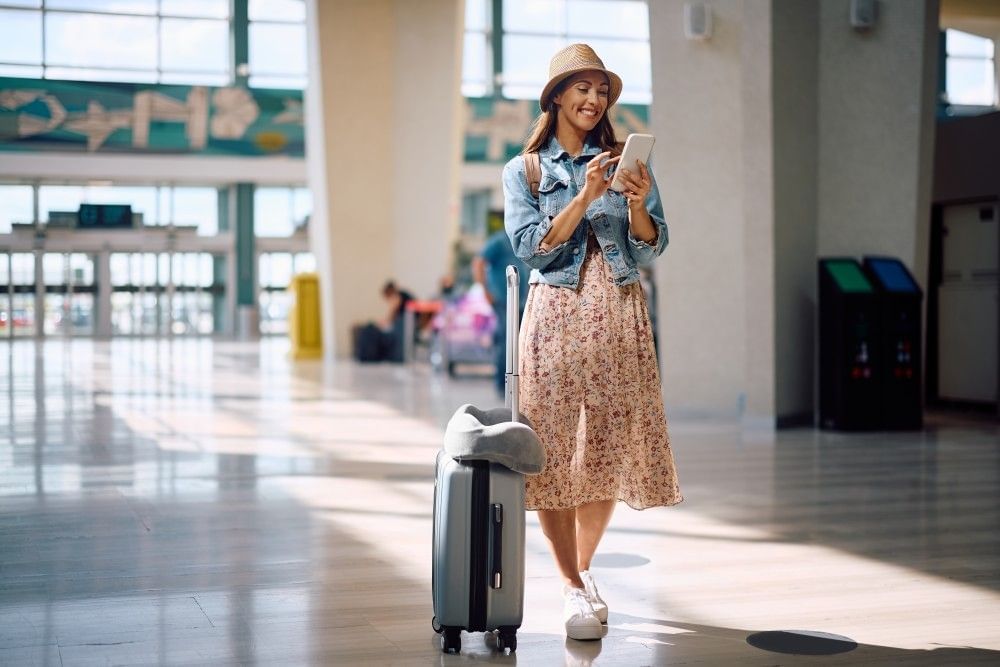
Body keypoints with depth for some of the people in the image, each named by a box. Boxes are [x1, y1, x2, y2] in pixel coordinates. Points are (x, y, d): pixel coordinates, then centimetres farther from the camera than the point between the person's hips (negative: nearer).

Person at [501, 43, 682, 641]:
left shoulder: (624, 162, 12)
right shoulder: (524, 171, 8)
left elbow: (651, 251, 5)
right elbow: (533, 248, -5)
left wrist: (637, 203, -14)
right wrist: (586, 196, -15)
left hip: (620, 316, 2)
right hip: (557, 313, -2)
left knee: (610, 449, 3)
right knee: (553, 451, -7)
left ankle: (583, 569, 22)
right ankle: (573, 587, 1)